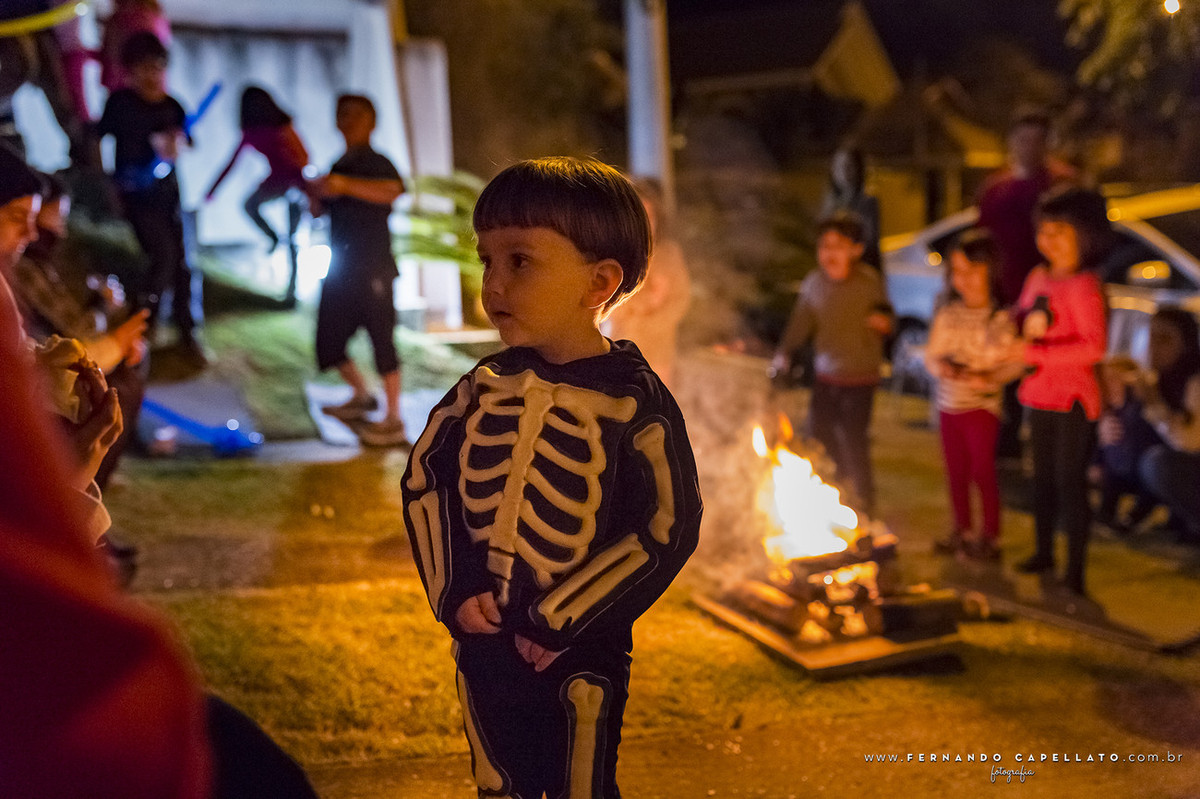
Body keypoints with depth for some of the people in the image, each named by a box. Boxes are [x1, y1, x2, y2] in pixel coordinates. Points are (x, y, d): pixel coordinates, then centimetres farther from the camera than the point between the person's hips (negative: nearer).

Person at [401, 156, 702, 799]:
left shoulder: (634, 401, -16)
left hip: (580, 651, -4)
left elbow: (667, 529, -18)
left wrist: (557, 623, -17)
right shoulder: (482, 389, -1)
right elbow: (424, 480, 6)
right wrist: (453, 587, -8)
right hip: (481, 641, 5)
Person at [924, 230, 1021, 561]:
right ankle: (962, 530, 25)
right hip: (949, 402, 5)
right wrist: (940, 366, -12)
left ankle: (990, 535, 9)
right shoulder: (946, 316, 5)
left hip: (983, 404, -5)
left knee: (983, 470, -2)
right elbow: (931, 353, 8)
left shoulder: (999, 319, -9)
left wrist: (988, 377, -25)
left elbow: (1012, 363, -9)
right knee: (956, 471, 12)